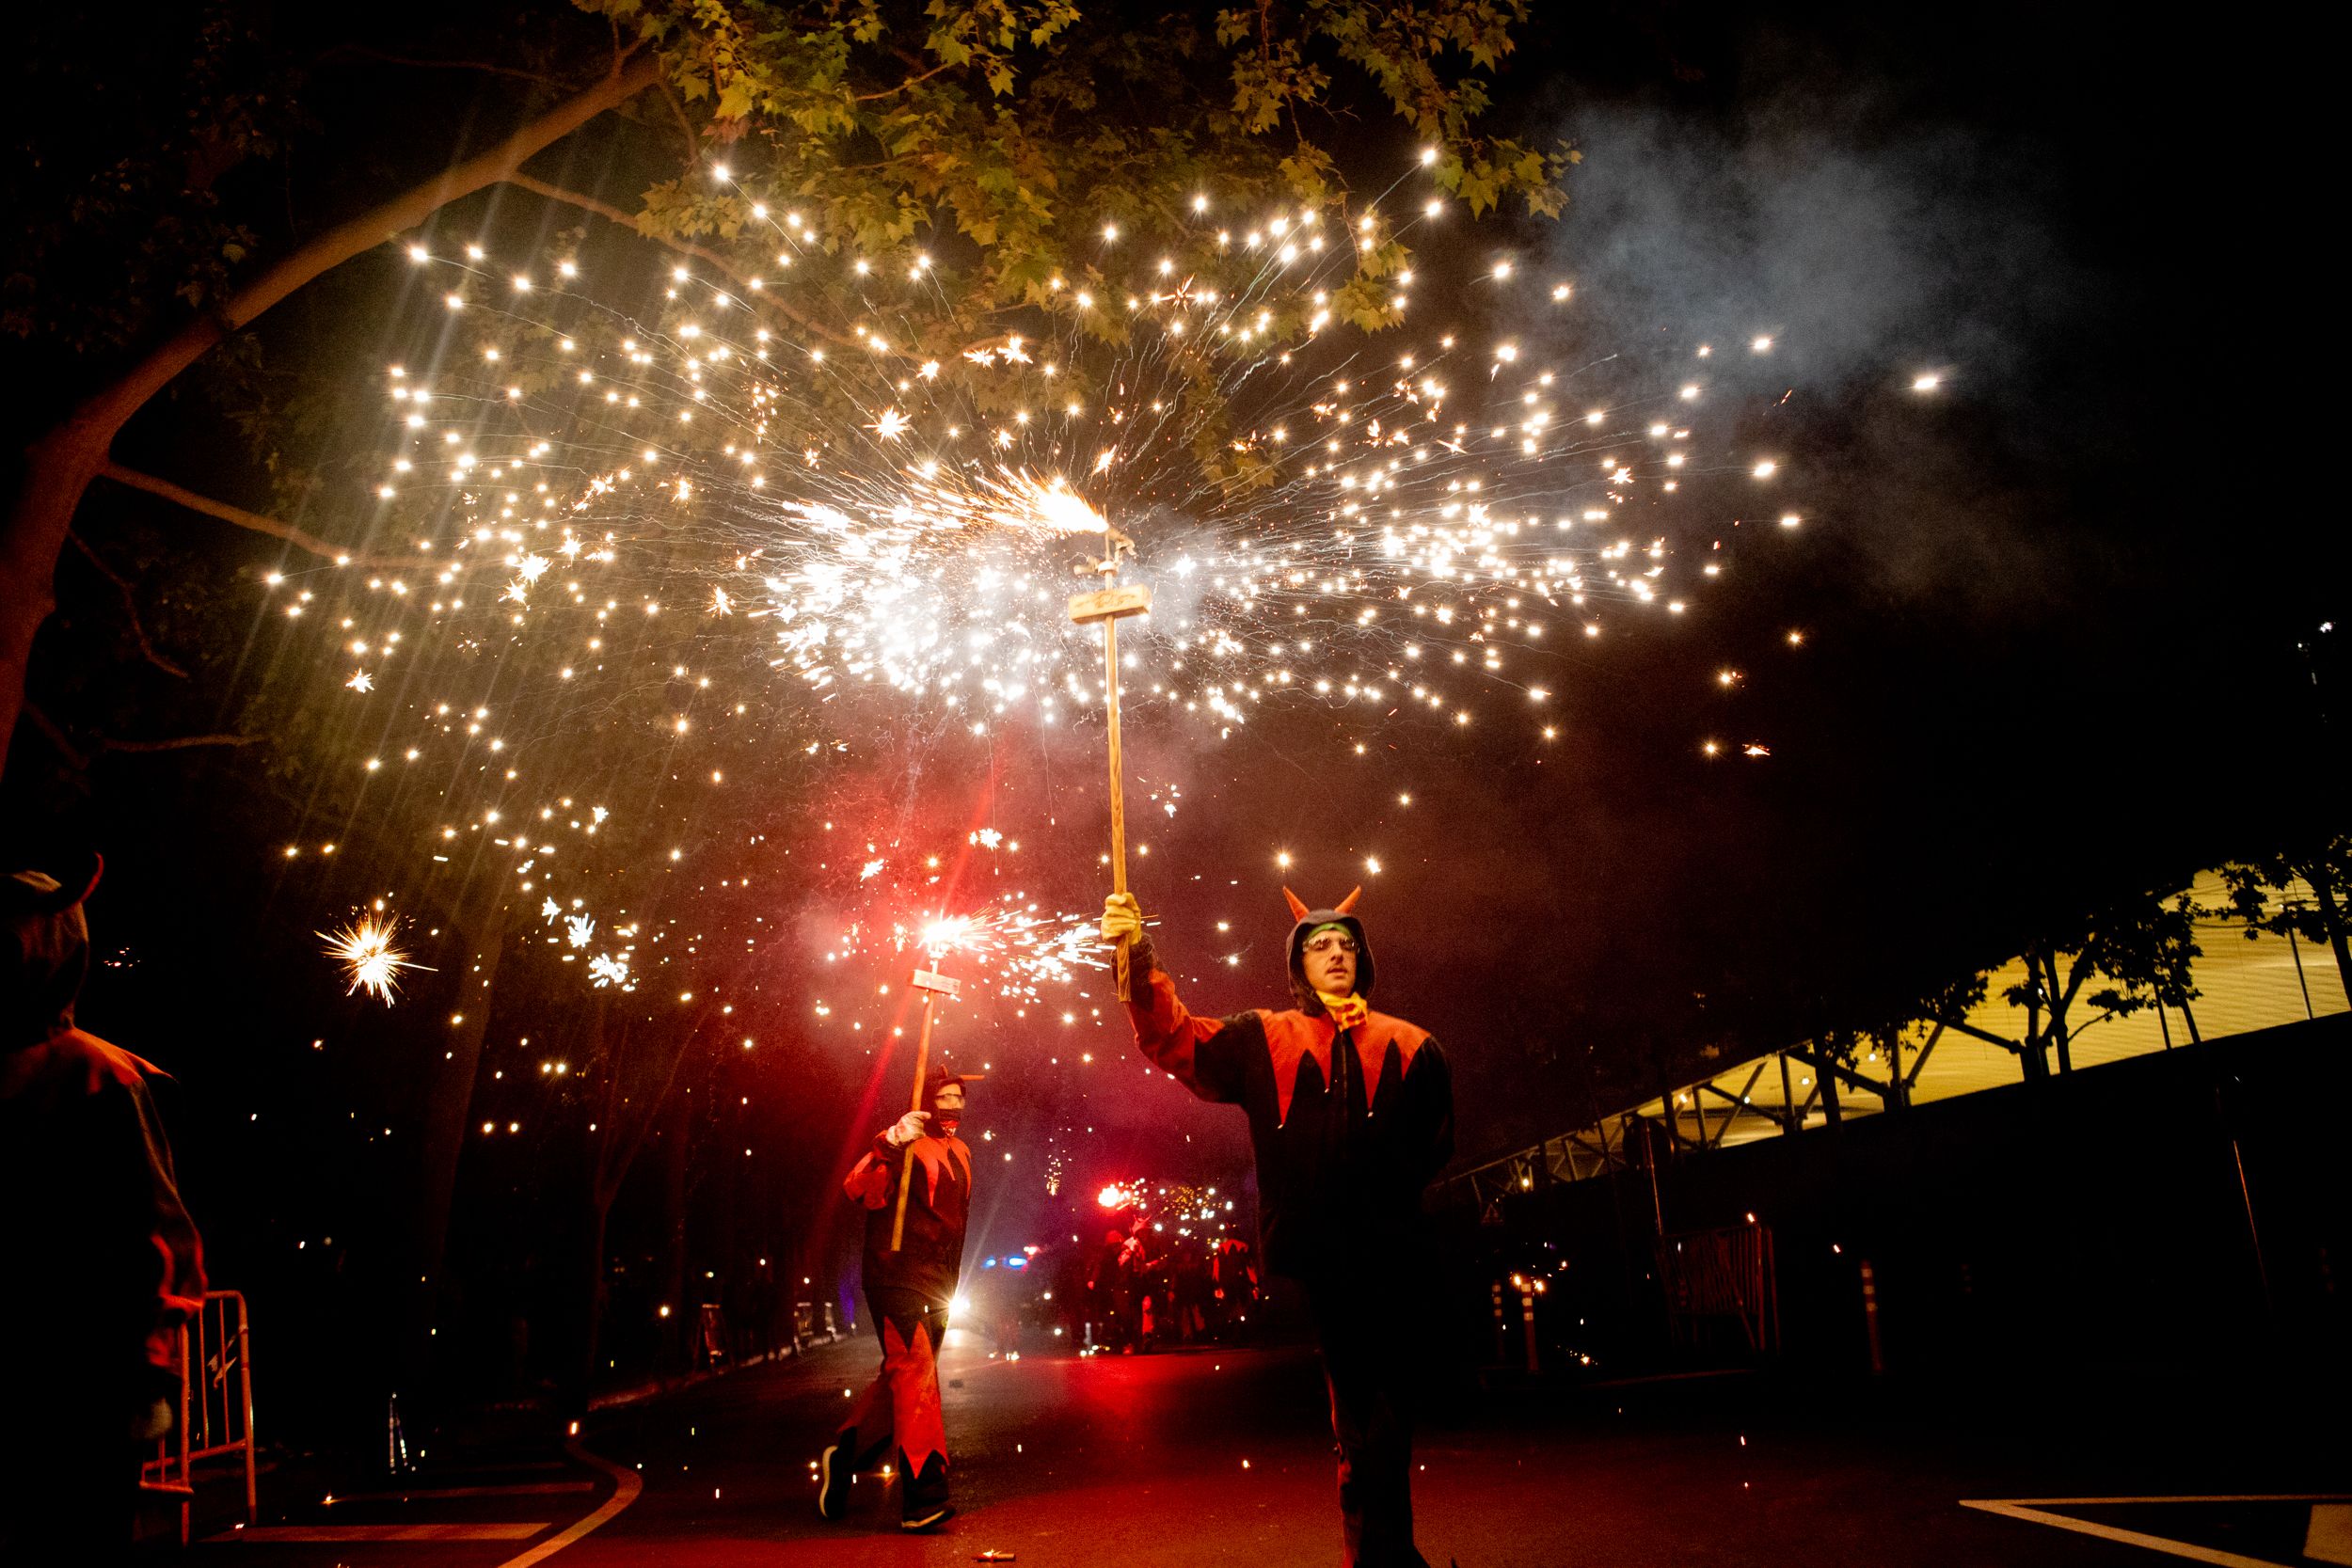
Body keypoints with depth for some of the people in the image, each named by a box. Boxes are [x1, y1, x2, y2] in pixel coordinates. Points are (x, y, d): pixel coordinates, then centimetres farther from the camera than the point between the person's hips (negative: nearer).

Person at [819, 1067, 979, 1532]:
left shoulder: (960, 1153, 17)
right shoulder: (907, 1146, -8)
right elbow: (857, 1189, -24)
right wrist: (889, 1143, -37)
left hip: (936, 1285, 8)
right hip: (897, 1277, -8)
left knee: (900, 1380, 14)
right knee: (915, 1372, -16)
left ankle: (844, 1454, 33)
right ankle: (923, 1497, -16)